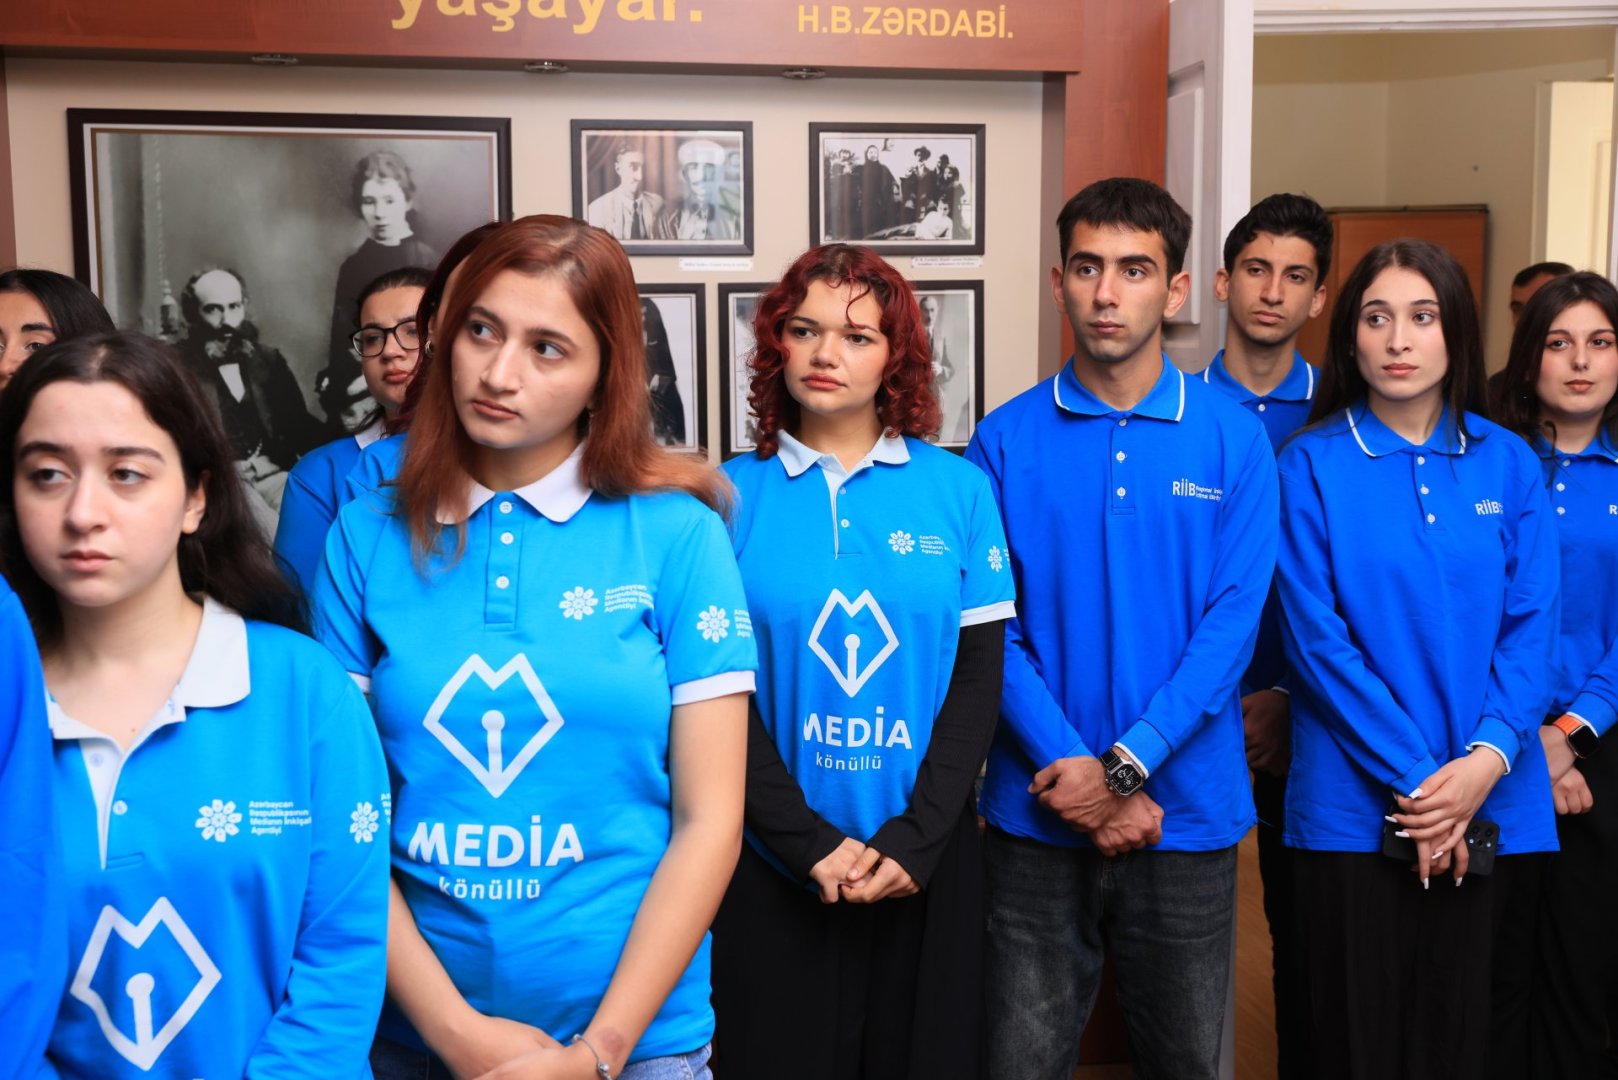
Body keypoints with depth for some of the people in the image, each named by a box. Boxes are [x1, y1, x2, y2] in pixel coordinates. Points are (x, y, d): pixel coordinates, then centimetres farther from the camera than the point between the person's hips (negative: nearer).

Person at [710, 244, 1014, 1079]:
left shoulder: (959, 489, 2)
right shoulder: (731, 495, -1)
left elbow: (978, 675, -1)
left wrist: (915, 838, -11)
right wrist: (808, 843, -13)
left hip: (926, 861, 1)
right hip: (773, 866, -1)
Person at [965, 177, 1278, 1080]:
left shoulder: (1233, 439, -1)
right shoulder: (1006, 441, -1)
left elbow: (1233, 623, -7)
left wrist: (1125, 765, -16)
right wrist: (1074, 775, -15)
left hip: (1187, 810, 0)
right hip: (1037, 814, 0)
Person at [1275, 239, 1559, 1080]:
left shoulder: (1508, 465, 5)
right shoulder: (1314, 465, -4)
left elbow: (1532, 626, 1)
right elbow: (1317, 638, -8)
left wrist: (1487, 760, -14)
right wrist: (1413, 779, -13)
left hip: (1491, 803, 3)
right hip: (1355, 803, -2)